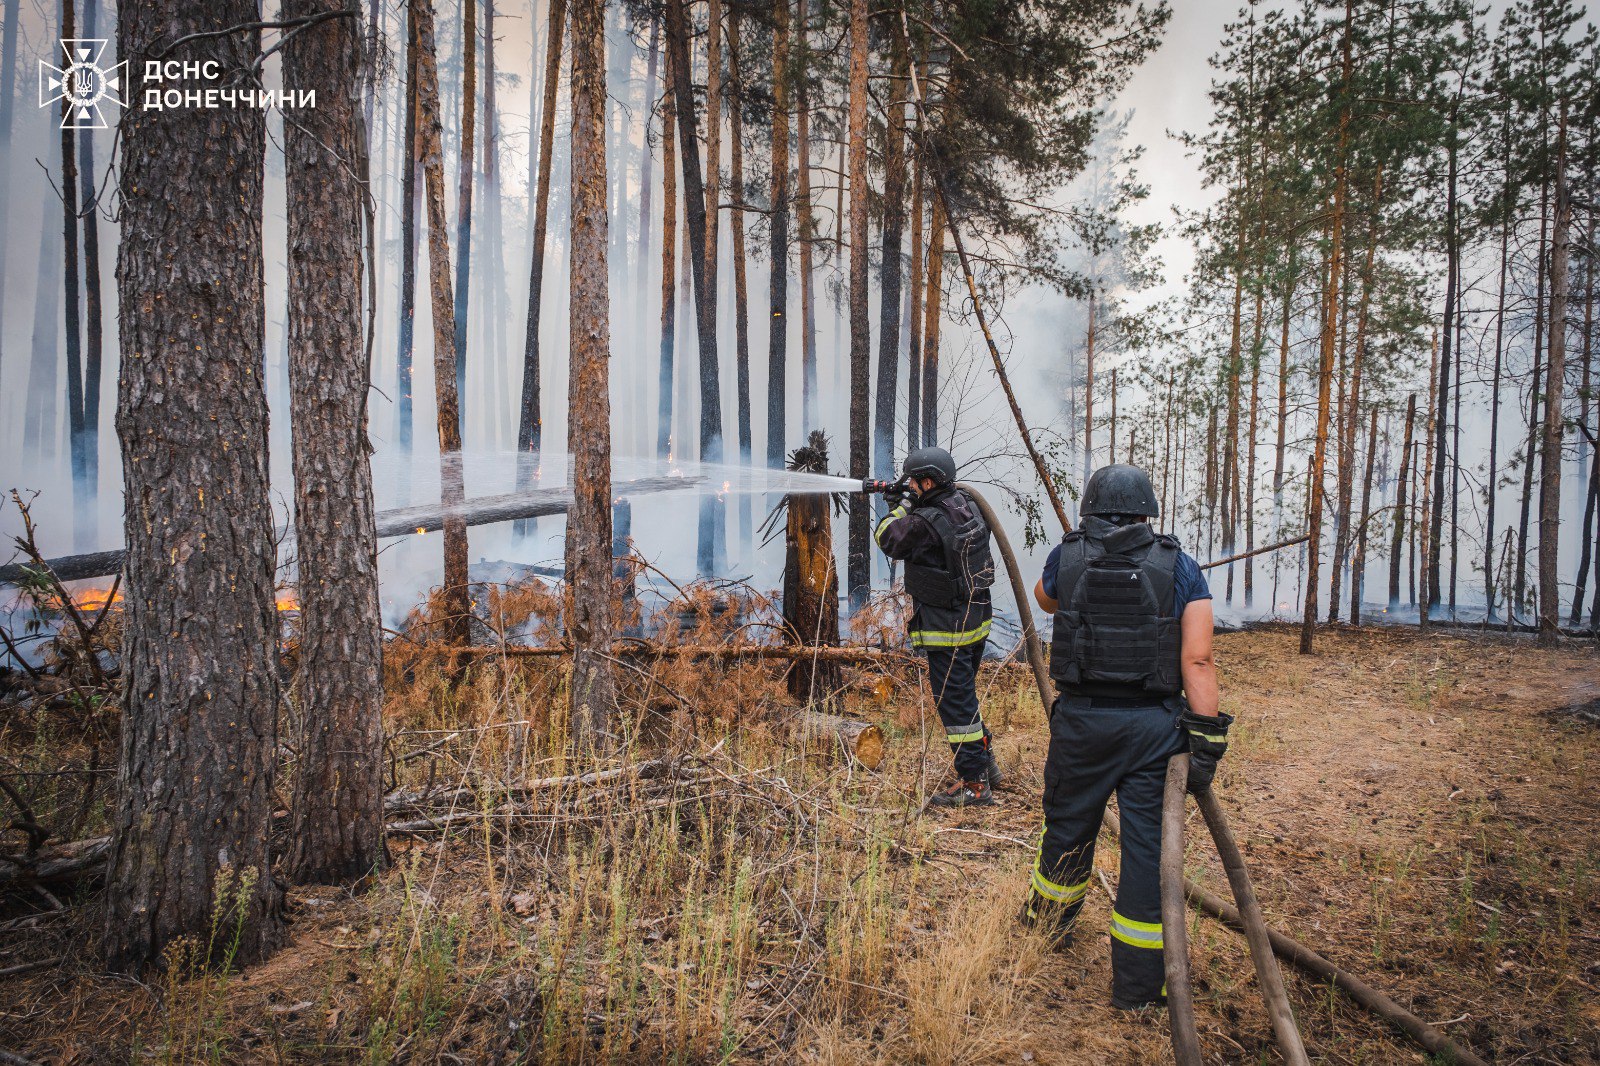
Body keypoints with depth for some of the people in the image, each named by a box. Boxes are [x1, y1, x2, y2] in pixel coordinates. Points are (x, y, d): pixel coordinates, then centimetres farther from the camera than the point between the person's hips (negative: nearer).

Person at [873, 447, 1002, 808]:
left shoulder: (925, 522, -23)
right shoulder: (966, 505, 3)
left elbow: (886, 538, -7)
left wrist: (902, 505, 4)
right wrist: (907, 504, 13)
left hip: (946, 629, -9)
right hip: (977, 619, 9)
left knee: (955, 703, 0)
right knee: (964, 695, 22)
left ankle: (974, 784, 8)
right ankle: (985, 763, 33)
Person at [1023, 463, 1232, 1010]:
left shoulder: (1065, 558, -1)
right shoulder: (1181, 567, -2)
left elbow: (1045, 597, 23)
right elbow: (1198, 661, -9)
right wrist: (1206, 743, -7)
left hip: (1082, 720, 1)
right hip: (1155, 727, 0)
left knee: (1068, 825, 20)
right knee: (1148, 846, 8)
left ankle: (1050, 917, 46)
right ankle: (1139, 983, 17)